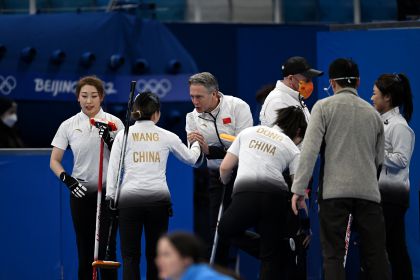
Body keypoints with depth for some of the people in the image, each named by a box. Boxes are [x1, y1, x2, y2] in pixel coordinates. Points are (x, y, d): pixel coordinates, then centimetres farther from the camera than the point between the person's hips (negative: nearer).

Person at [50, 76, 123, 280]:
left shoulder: (114, 123, -2)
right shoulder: (68, 125, 2)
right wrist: (67, 179, -14)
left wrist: (109, 140, -20)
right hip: (80, 193, 2)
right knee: (84, 250, 6)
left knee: (106, 248, -4)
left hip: (108, 192, -2)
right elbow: (54, 161, 4)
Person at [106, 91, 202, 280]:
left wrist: (110, 198, 4)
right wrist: (196, 144, 43)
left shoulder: (123, 136, 4)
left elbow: (113, 169, 0)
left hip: (129, 199, -1)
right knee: (155, 256, 9)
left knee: (130, 256, 0)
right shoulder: (166, 137, 8)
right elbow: (191, 158, 23)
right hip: (158, 199, 1)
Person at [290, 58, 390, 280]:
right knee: (376, 254, 6)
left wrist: (299, 188, -7)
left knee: (333, 255, -1)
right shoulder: (373, 113, 15)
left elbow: (310, 149, -7)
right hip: (369, 191, 3)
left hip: (334, 191, -3)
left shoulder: (324, 107, 3)